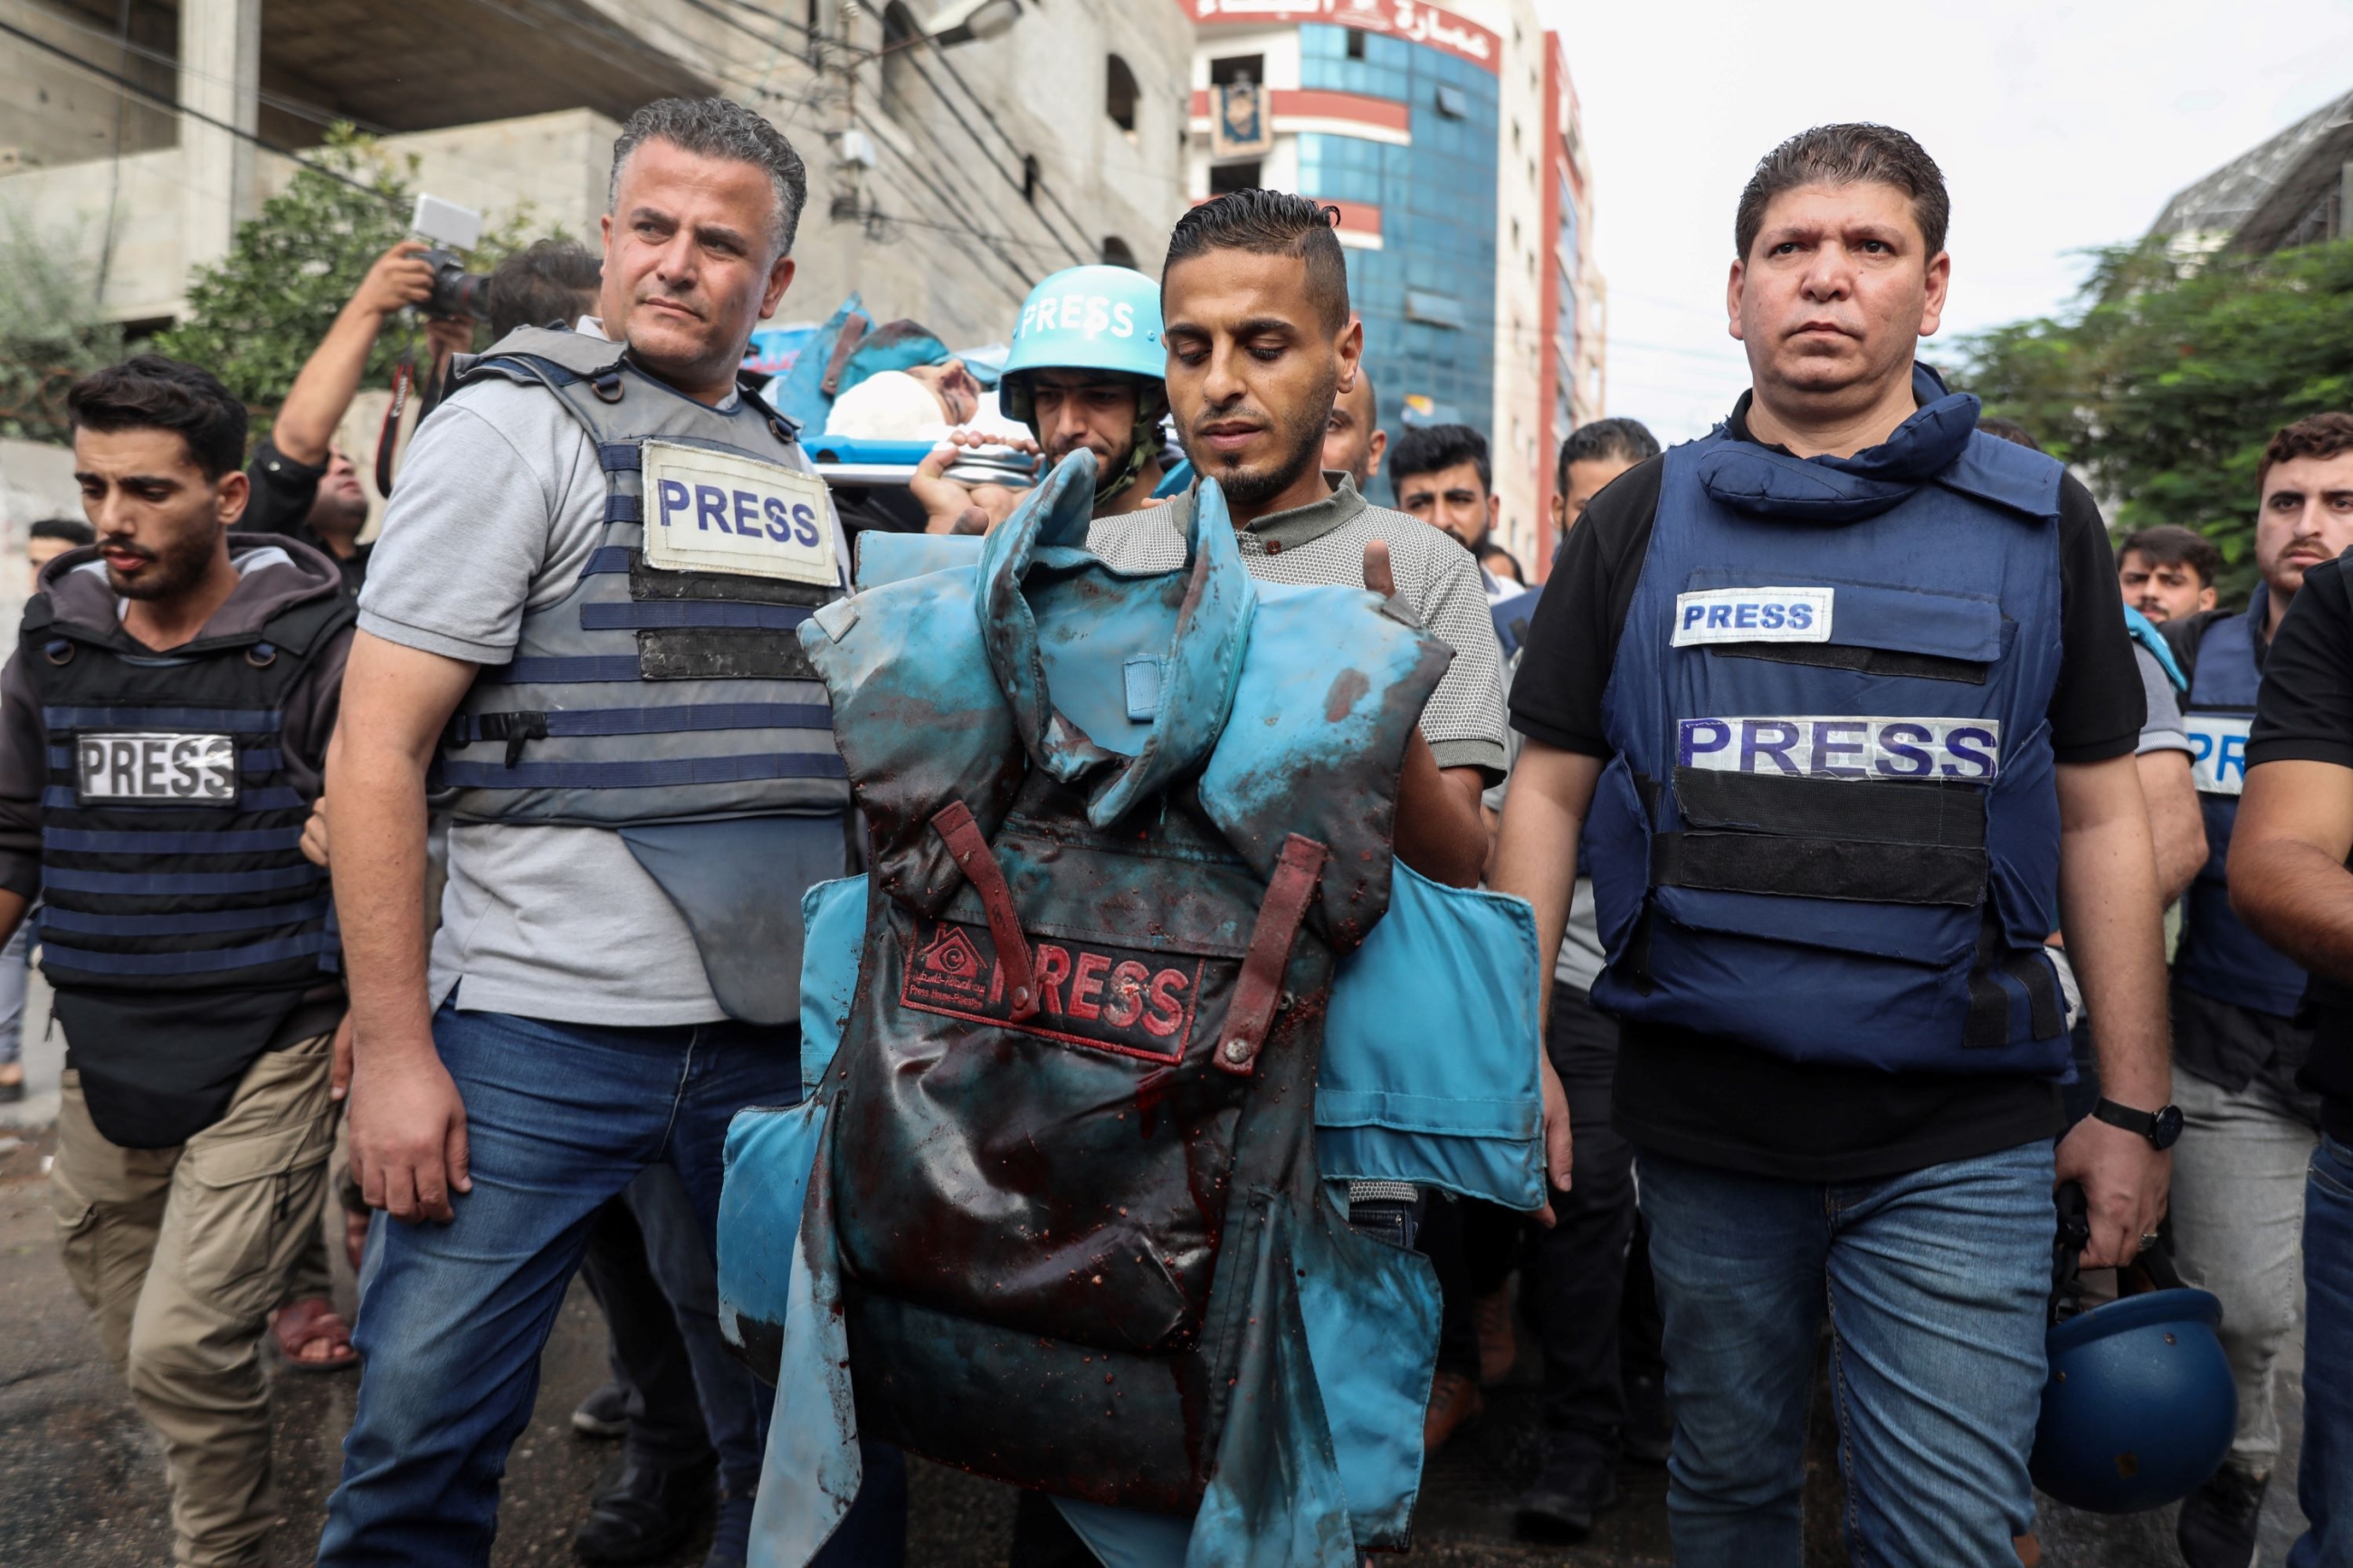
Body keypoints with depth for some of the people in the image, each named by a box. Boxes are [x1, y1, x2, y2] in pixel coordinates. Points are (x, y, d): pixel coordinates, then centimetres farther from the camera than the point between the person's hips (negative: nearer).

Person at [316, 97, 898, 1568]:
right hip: (545, 1028, -4)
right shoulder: (515, 425, -2)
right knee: (425, 1447, 4)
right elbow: (376, 754, -8)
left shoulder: (798, 466, 14)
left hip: (780, 1033, 5)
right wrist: (393, 1049, -12)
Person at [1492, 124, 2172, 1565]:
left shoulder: (2041, 523, 2)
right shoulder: (1641, 524, 3)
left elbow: (2101, 818, 5)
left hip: (1957, 1137, -1)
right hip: (1702, 1120, 1)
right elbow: (1550, 792, 3)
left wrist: (2135, 1108, 3)